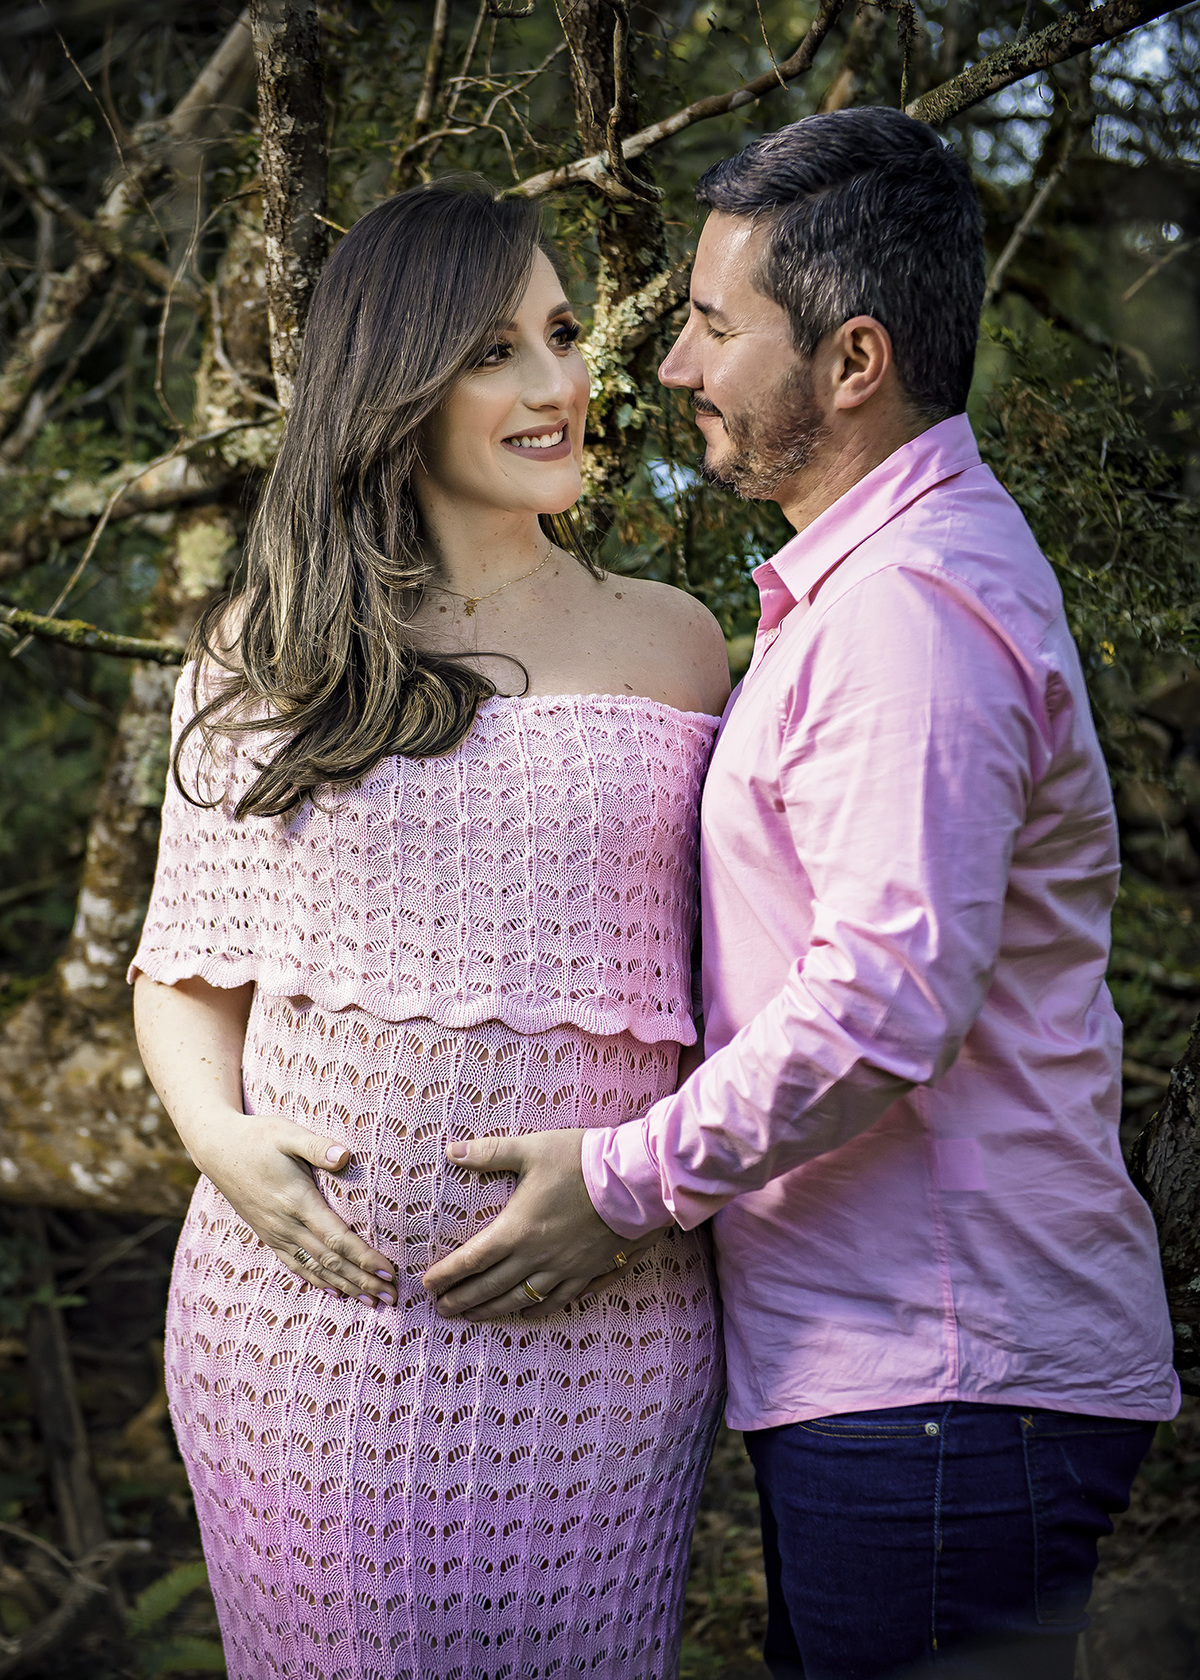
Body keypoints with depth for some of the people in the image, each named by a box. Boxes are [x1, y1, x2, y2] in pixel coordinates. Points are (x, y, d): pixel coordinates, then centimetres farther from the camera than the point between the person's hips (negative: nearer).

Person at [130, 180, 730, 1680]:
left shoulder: (670, 643, 10)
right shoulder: (264, 651, 8)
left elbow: (715, 968, 13)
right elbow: (185, 966, 11)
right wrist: (219, 1133, -8)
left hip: (596, 1323, 1)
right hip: (310, 1310, 0)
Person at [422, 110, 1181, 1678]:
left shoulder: (910, 609, -18)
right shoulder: (880, 576, 18)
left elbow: (889, 1002, -26)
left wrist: (621, 1181, -17)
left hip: (940, 1379, -11)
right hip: (898, 1359, 11)